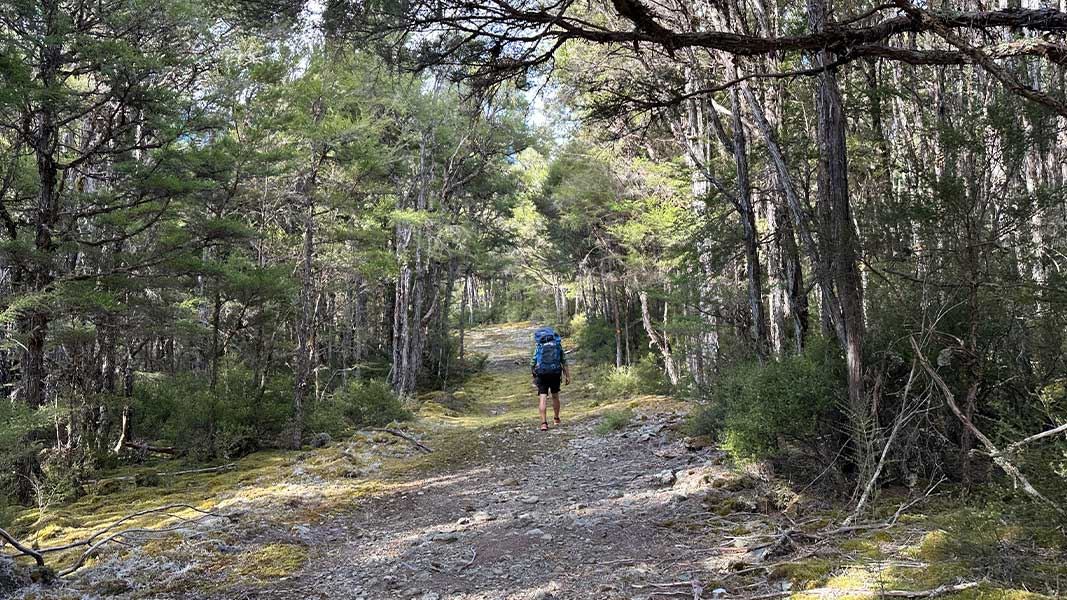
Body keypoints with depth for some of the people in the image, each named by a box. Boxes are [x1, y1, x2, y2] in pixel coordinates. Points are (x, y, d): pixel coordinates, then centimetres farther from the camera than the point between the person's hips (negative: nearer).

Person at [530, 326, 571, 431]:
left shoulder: (538, 347, 2)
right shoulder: (558, 346, 7)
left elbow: (532, 364, 2)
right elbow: (564, 362, 6)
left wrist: (534, 375, 18)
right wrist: (567, 376, 9)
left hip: (542, 375, -2)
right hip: (555, 374, 3)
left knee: (543, 399, -4)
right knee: (555, 397, 21)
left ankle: (544, 423, -13)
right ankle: (556, 419, 34)